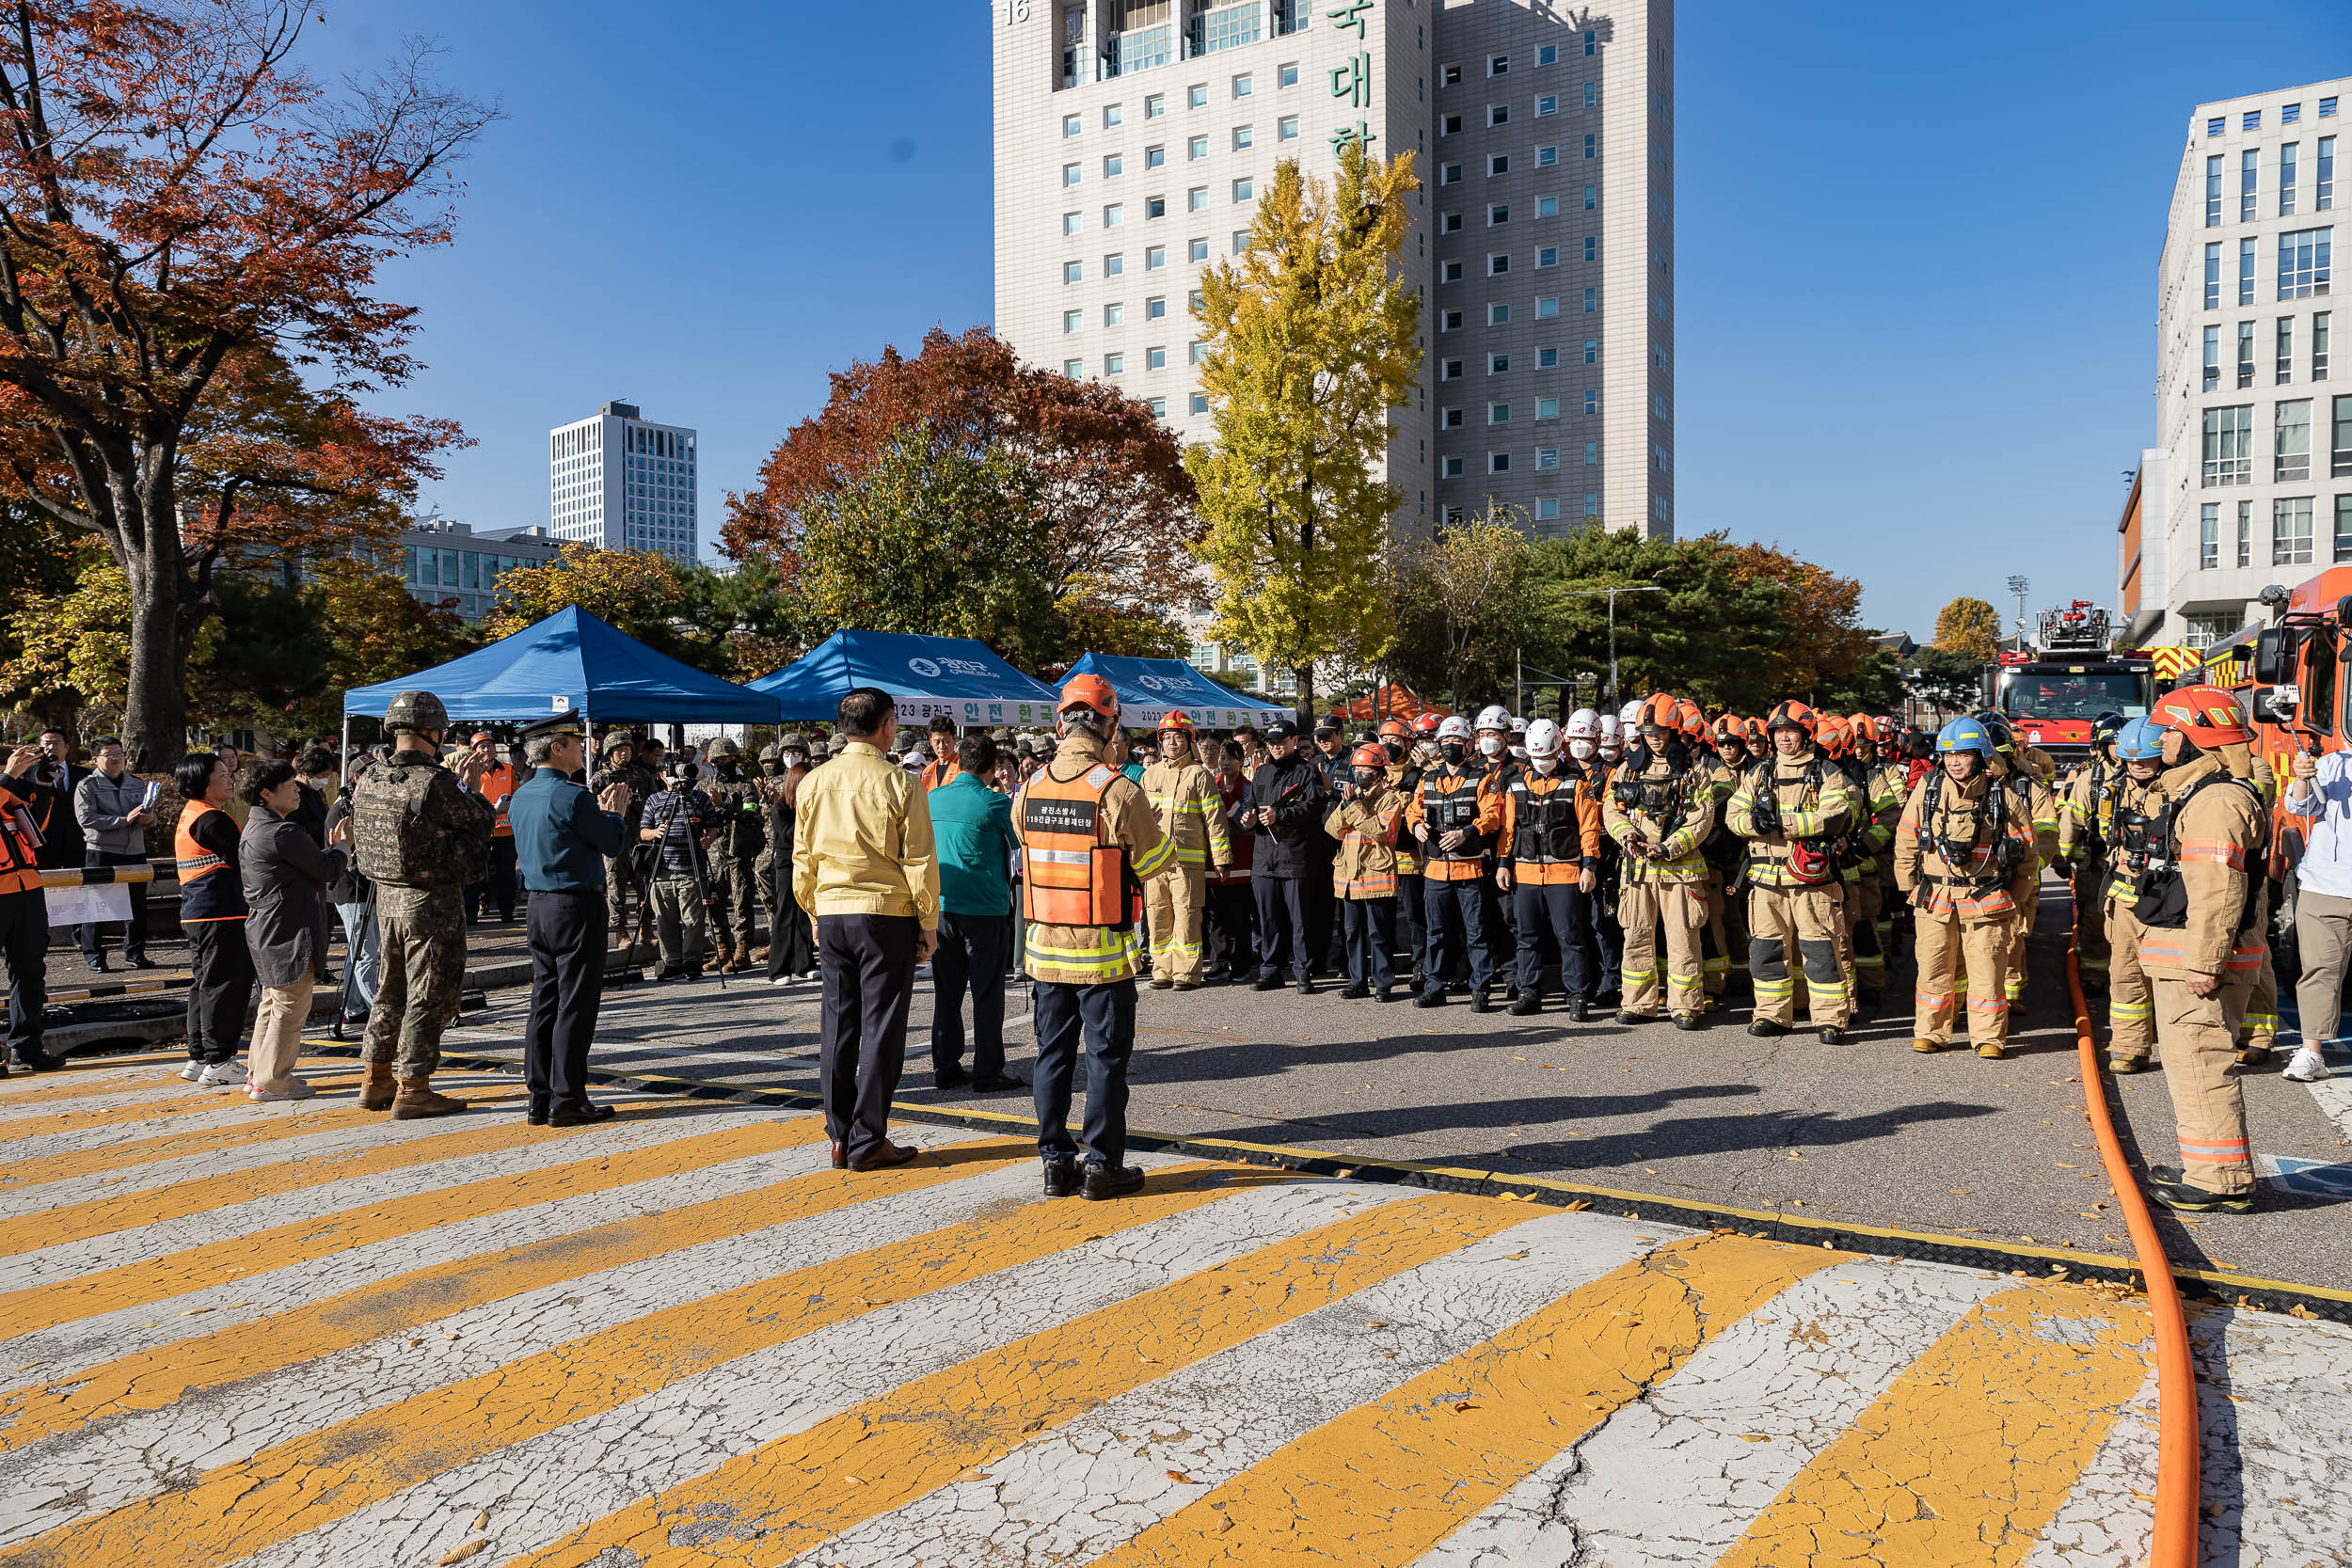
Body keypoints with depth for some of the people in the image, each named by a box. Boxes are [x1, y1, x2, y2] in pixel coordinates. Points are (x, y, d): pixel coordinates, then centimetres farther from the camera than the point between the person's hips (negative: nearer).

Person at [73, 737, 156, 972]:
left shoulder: (138, 784, 15)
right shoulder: (87, 786, -1)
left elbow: (151, 814, 19)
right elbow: (86, 819, -13)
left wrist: (149, 818, -6)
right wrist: (125, 820, -20)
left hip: (135, 852, 5)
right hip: (102, 852, -5)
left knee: (137, 905, 8)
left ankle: (134, 954, 17)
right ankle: (93, 955, 7)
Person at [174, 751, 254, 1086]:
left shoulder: (190, 815, 18)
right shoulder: (213, 819, -14)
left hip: (197, 914, 11)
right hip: (221, 912, -11)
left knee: (205, 984, 15)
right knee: (224, 984, -6)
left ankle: (199, 1059, 21)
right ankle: (218, 1063, -3)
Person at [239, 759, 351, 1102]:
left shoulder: (253, 830, 14)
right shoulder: (283, 832, -18)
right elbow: (325, 870, -13)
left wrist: (333, 847, 14)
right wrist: (343, 845, 4)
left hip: (264, 930, 11)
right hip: (289, 933, -11)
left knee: (273, 1004, 18)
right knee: (291, 1007, -3)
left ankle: (260, 1074, 25)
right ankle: (272, 1081, 2)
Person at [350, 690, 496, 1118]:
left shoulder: (369, 780, 4)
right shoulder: (434, 783, -20)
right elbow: (481, 822, -9)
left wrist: (458, 783, 15)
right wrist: (469, 789, 8)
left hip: (387, 898, 8)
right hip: (433, 904, -8)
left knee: (391, 990, 20)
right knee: (429, 995, 2)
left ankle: (377, 1082, 29)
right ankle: (412, 1090, 7)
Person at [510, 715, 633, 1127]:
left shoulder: (521, 797, 10)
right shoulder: (571, 797, -17)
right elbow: (613, 844, -9)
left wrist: (600, 812, 21)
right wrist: (616, 813, 10)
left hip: (537, 906, 8)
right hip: (577, 907, -8)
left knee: (545, 1001, 11)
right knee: (575, 1005, -3)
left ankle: (541, 1098, 15)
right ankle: (567, 1100, 0)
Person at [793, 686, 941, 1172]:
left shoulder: (814, 782, 4)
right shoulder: (901, 783, -9)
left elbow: (803, 858, 10)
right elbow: (919, 860, -8)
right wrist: (928, 922, 0)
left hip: (832, 914, 4)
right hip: (887, 915, -4)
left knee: (838, 1025, 10)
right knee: (881, 1028, 2)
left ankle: (840, 1138, 15)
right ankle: (868, 1141, 4)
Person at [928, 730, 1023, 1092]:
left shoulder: (933, 798, 3)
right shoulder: (994, 803, -11)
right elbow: (1021, 844, 3)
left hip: (941, 908, 5)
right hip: (985, 909, -5)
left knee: (946, 991, 11)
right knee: (987, 992, 2)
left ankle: (945, 1068, 17)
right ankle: (987, 1072, 5)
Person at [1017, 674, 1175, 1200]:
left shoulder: (1031, 788, -1)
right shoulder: (1118, 789, -16)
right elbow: (1156, 862, -7)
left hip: (1045, 944, 4)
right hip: (1103, 950, -4)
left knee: (1054, 1054, 13)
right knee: (1106, 1056, 6)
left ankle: (1055, 1161, 19)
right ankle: (1102, 1164, 11)